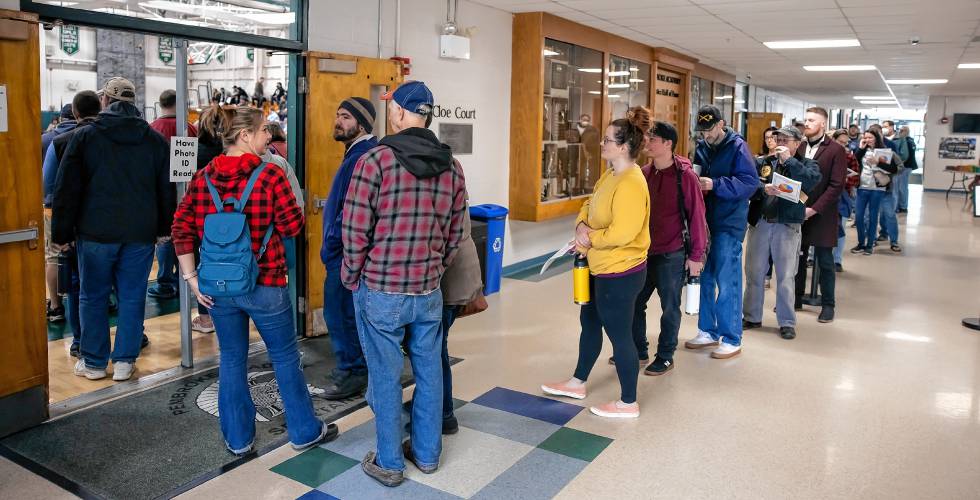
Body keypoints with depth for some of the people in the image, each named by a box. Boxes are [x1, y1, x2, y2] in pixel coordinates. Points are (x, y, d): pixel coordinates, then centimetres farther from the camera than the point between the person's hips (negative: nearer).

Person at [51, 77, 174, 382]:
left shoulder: (85, 137, -2)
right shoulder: (154, 139, 5)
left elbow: (67, 189, -2)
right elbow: (166, 188, 9)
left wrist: (62, 233, 4)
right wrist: (163, 228, 16)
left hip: (96, 231, -1)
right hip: (141, 232, 2)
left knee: (93, 296, 10)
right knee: (132, 297, 7)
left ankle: (93, 362, 17)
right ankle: (124, 361, 12)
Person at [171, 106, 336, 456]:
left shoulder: (203, 178, 2)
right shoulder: (270, 176, -13)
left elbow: (182, 229, 0)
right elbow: (293, 226, -11)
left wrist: (191, 278, 2)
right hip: (264, 285, -4)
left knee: (231, 359, 15)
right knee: (285, 358, 11)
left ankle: (237, 438, 26)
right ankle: (305, 431, 24)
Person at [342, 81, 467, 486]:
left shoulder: (375, 160, -13)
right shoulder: (451, 167, 3)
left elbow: (355, 232, -12)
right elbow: (455, 234, 8)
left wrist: (352, 278, 2)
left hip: (381, 291, -4)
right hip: (429, 290, 5)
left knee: (386, 377, 8)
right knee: (429, 372, 16)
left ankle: (389, 464, 22)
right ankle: (427, 453, 31)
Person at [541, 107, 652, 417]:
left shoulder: (631, 183, -25)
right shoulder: (610, 175, 7)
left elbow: (622, 232, -31)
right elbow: (590, 206, 14)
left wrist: (590, 239, -15)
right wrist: (582, 227, -7)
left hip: (620, 273, -10)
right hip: (601, 269, 10)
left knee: (619, 334, 3)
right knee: (590, 323, 22)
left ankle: (628, 403, 21)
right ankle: (577, 383, 41)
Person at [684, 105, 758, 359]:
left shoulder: (737, 147, -9)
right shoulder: (701, 147, 9)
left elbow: (751, 183, -17)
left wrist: (715, 184, -25)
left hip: (729, 224, -7)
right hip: (705, 221, 7)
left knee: (726, 283, -2)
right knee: (704, 278, 13)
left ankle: (731, 340, 11)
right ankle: (708, 332, 28)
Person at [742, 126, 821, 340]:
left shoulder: (807, 164, 5)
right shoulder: (766, 162, 10)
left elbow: (811, 181, -17)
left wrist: (789, 160, -14)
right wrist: (763, 190, -19)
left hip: (787, 226, -2)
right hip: (760, 223, 3)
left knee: (786, 276, 3)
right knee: (754, 273, 10)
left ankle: (787, 322, 14)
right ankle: (751, 317, 23)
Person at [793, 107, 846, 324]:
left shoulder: (836, 151, -6)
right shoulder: (800, 147, 9)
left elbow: (836, 186, -11)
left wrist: (814, 209, -17)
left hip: (821, 215, -4)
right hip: (798, 212, 4)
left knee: (824, 261, 4)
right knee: (798, 258, 11)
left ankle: (828, 305, 15)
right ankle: (796, 299, 24)